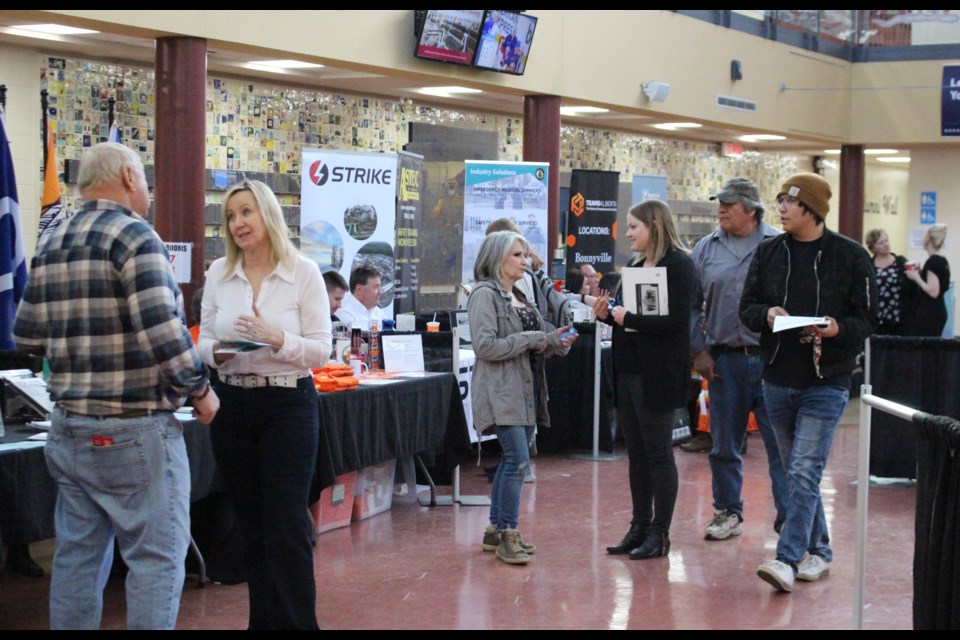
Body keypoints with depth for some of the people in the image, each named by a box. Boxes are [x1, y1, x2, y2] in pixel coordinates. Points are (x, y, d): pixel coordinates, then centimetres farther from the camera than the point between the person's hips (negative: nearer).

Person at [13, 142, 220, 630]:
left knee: (78, 554, 13)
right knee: (157, 557, -1)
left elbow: (26, 337, 13)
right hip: (133, 430, -8)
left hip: (69, 427, 8)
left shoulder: (51, 246, 11)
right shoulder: (134, 236, -12)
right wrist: (200, 391, -8)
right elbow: (163, 333, -22)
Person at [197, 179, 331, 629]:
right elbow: (204, 340, 9)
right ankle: (263, 620, 22)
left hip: (288, 405, -4)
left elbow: (321, 351, -7)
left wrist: (276, 339, -23)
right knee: (252, 528, 11)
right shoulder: (219, 274, 6)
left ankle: (296, 622, 4)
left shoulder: (304, 273, -5)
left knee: (286, 530, -5)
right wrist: (216, 352, -13)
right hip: (233, 403, 4)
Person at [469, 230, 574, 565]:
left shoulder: (519, 296, 17)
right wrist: (533, 339, -16)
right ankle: (507, 535, -7)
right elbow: (485, 346, -19)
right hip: (501, 392, -9)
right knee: (518, 459, -14)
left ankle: (496, 530, 19)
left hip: (526, 390, 9)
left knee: (512, 459, 11)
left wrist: (554, 342, 3)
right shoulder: (485, 294, -10)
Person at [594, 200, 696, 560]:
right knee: (636, 453, 12)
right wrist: (607, 314, 0)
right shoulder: (634, 267, 15)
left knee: (658, 453, -1)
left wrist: (629, 319, -16)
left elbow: (676, 320, -20)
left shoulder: (677, 265, -10)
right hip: (628, 369, 8)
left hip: (657, 374, -8)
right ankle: (640, 527, 19)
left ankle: (660, 533, 7)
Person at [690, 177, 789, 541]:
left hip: (771, 360, -3)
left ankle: (788, 517, 6)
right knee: (724, 444, 11)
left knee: (780, 443, -1)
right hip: (725, 361, 3)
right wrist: (699, 350, 3)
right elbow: (691, 305, 11)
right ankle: (728, 512, 24)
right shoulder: (706, 249, 9)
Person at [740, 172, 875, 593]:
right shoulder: (768, 253, 7)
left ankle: (789, 558, -11)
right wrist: (766, 315, -14)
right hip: (777, 380, 5)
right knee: (796, 472, 13)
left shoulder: (850, 256, -4)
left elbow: (866, 319, -2)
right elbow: (747, 307, 8)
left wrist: (838, 328, -23)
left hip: (826, 384, -5)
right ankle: (818, 552, 26)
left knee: (805, 472, -11)